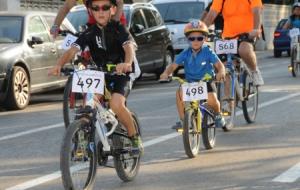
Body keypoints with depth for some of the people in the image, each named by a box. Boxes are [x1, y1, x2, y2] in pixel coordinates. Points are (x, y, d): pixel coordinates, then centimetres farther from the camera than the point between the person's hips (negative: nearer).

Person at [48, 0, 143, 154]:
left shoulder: (118, 29, -13)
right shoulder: (89, 33, -6)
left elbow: (129, 46, -31)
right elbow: (72, 50, -20)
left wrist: (127, 63, -55)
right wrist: (59, 65, -41)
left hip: (119, 73, -4)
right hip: (98, 73, 4)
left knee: (116, 105, -27)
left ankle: (135, 137, -5)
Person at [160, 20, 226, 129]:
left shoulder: (208, 52, -8)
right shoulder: (185, 54, -3)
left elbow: (219, 64, -14)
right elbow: (174, 65, -8)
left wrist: (221, 72, -38)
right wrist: (166, 73, -30)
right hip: (189, 82, 2)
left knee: (211, 100, -27)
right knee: (179, 93, -27)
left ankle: (218, 115, 10)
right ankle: (182, 120, -12)